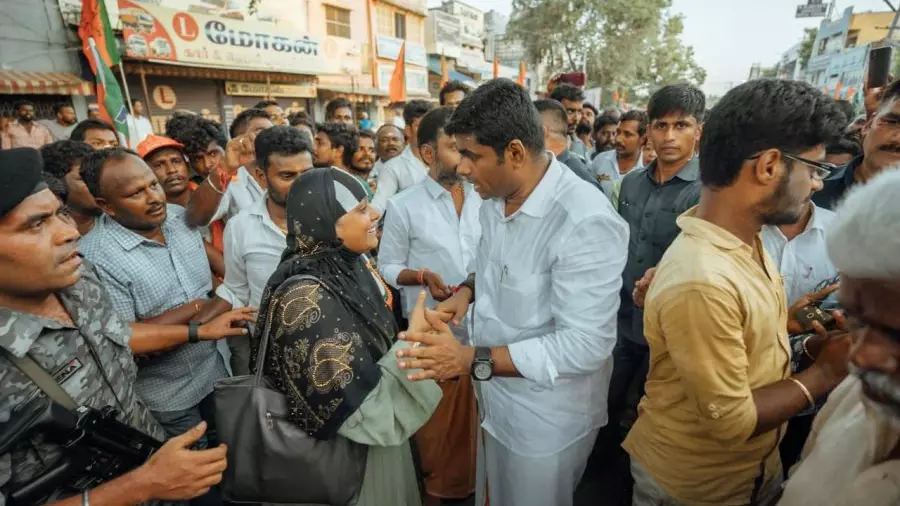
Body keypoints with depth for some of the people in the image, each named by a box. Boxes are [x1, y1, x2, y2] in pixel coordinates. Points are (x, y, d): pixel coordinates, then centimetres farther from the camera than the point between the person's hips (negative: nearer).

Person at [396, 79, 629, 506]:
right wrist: (468, 289, -6)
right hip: (494, 401, 7)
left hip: (547, 421, -7)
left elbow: (586, 345, -30)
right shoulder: (494, 199, -2)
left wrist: (472, 360, -33)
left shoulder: (586, 222, -30)